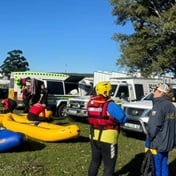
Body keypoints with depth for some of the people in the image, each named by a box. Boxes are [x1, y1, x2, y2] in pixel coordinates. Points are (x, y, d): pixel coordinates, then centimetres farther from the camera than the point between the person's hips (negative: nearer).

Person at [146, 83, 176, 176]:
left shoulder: (158, 106, -17)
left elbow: (153, 126, -21)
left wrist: (150, 138, -6)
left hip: (157, 144, -8)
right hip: (167, 142, 8)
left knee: (156, 168, 2)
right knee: (164, 166, 17)